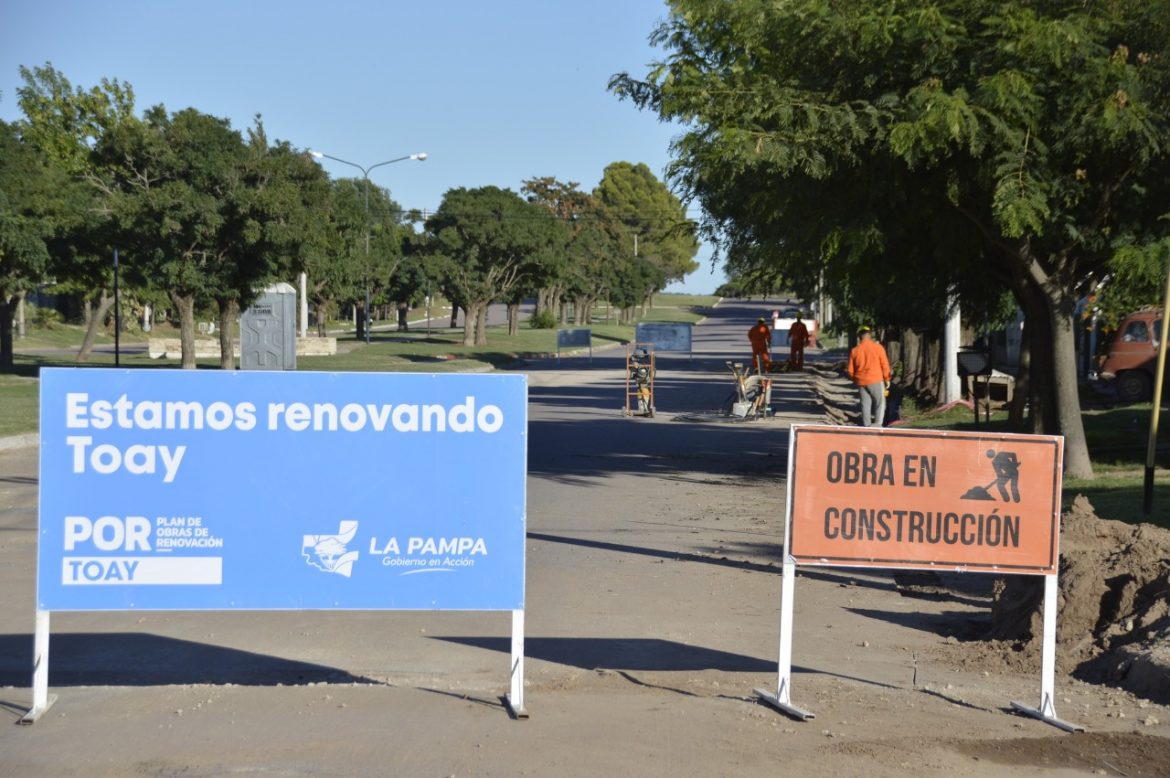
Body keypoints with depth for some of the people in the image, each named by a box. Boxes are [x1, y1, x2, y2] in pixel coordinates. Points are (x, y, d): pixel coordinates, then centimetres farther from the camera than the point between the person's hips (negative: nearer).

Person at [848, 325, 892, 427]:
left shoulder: (855, 350, 0)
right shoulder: (877, 347, -7)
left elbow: (851, 370, 5)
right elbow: (884, 365, -4)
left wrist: (856, 380, 21)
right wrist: (887, 379, 7)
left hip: (861, 381, 3)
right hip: (876, 380, -3)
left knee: (865, 404, 10)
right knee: (880, 402, 3)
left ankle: (866, 425, 11)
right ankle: (877, 423, -12)